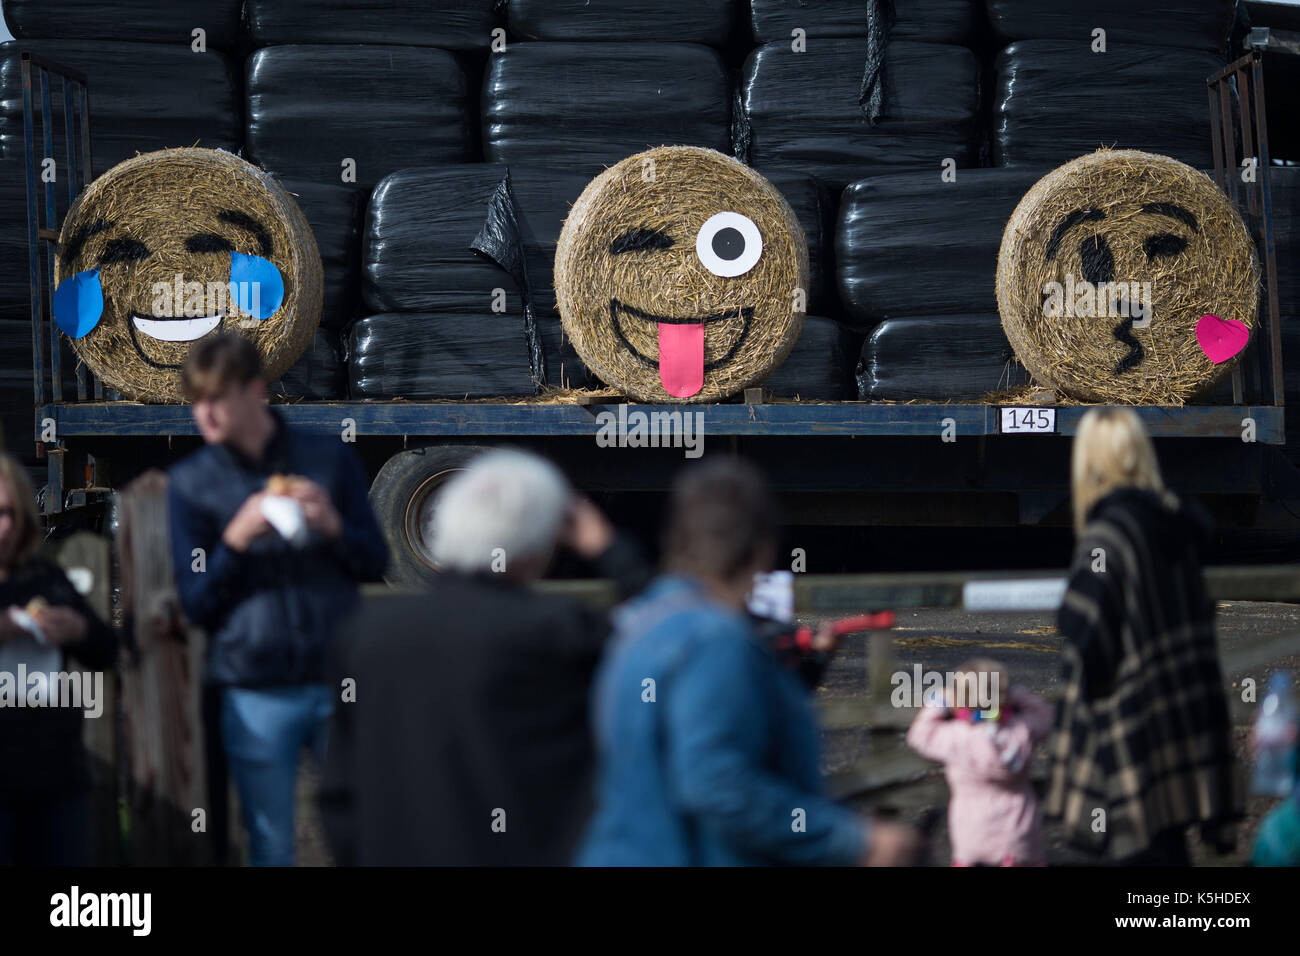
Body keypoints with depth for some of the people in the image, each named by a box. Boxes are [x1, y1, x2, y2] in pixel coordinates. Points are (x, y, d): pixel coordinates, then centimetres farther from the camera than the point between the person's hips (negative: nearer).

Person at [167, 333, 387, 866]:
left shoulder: (330, 459, 4)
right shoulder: (191, 482, 3)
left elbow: (375, 563, 7)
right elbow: (195, 604, 1)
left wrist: (333, 526, -13)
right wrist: (236, 538, -15)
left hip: (339, 681, 1)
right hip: (255, 694, 0)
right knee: (271, 848, 1)